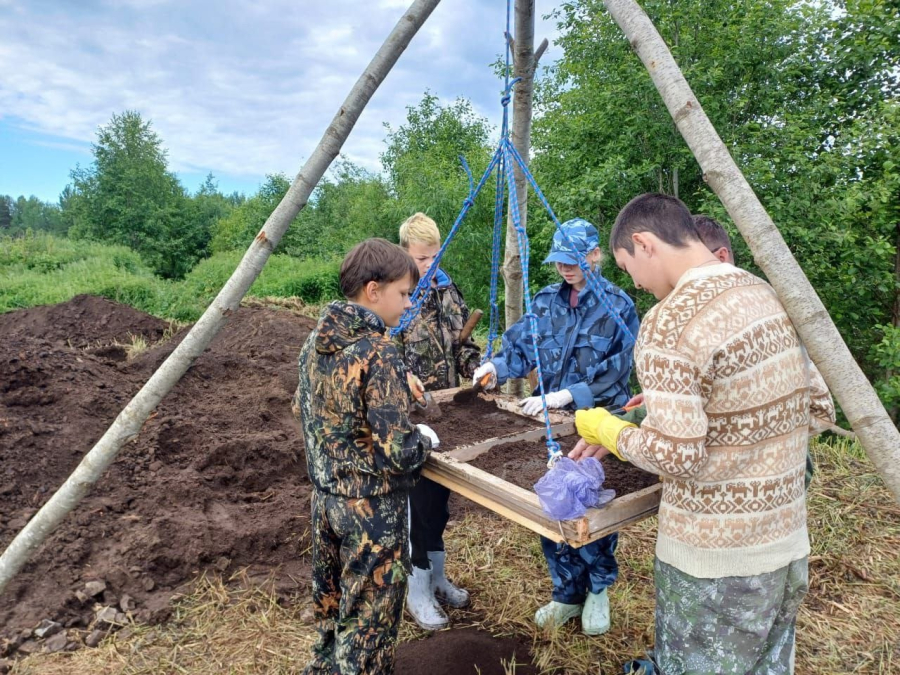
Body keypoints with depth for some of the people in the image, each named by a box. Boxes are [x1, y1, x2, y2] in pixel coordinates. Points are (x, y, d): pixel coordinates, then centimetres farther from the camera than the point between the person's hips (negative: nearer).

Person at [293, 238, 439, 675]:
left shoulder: (316, 341, 1)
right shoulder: (379, 354, -24)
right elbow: (399, 451, -25)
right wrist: (424, 440, -4)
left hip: (325, 495, 8)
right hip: (371, 506, -8)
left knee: (331, 601, 26)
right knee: (368, 616, 10)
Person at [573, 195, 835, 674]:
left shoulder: (668, 322, -22)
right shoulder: (773, 297, 2)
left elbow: (675, 457, -24)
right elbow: (818, 412, 9)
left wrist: (604, 429, -8)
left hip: (711, 559, -8)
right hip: (788, 543, 8)